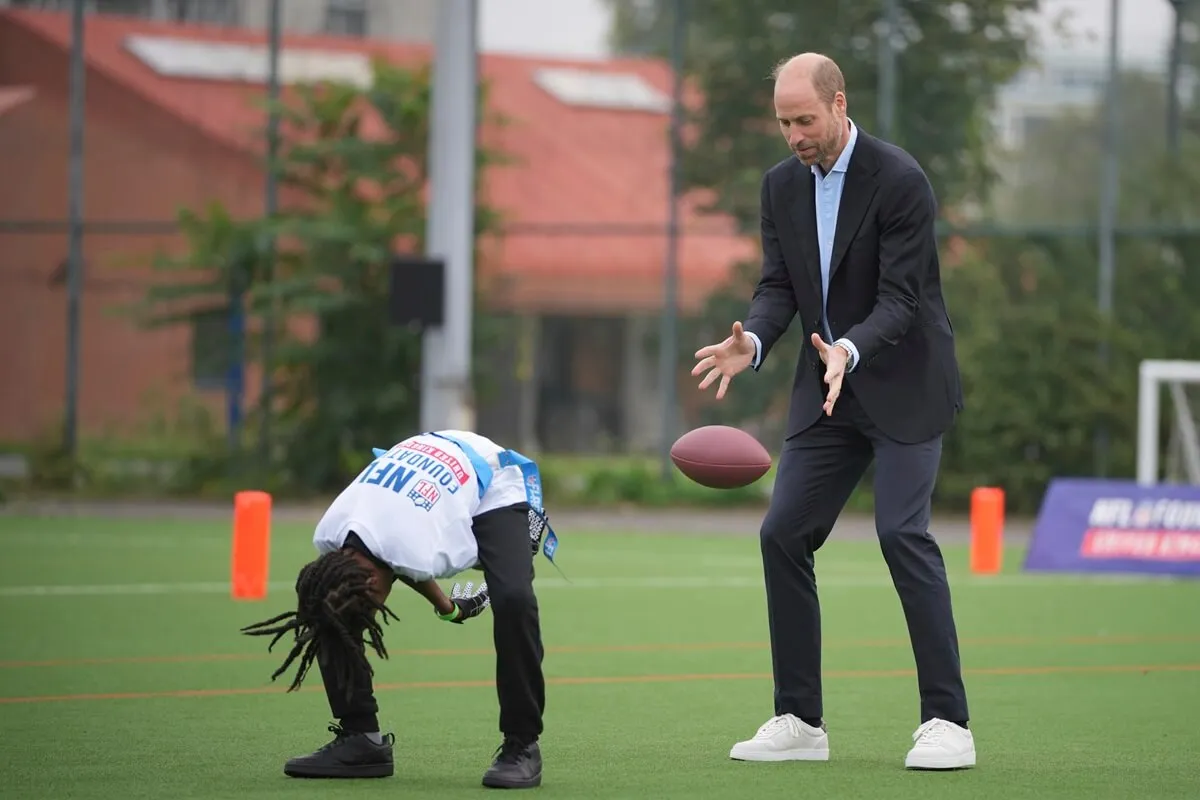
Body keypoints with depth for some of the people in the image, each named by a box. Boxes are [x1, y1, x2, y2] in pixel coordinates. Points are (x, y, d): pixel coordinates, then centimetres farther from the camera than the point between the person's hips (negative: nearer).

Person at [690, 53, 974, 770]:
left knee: (903, 531, -18)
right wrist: (753, 342, -20)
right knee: (783, 534, -1)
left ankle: (947, 721, -14)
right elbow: (779, 286, 2)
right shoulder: (782, 184, 4)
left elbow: (899, 299, -20)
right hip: (829, 389, 7)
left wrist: (848, 350, -38)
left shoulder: (900, 180, -17)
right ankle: (801, 721, 7)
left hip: (904, 383, -7)